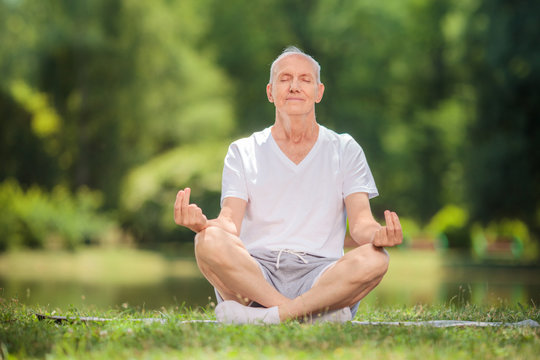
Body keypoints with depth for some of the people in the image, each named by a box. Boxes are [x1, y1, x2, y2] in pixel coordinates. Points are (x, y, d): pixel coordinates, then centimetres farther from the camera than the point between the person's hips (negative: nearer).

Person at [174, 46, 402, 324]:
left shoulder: (345, 150, 14)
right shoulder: (242, 152, 14)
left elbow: (360, 223, 2)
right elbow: (230, 223, 1)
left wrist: (377, 235, -24)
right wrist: (203, 224, -25)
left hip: (320, 277, 0)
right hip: (252, 274, 0)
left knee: (374, 259, -30)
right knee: (209, 241, -31)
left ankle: (273, 315, -32)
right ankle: (313, 314, -30)